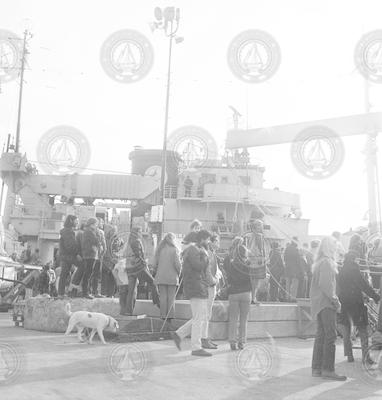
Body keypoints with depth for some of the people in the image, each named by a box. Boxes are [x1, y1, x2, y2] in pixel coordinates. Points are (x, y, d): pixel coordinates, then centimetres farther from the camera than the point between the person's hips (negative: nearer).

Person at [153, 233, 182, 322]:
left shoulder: (159, 249, 6)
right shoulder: (174, 249, -5)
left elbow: (155, 263, 4)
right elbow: (177, 263, -11)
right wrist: (179, 272, 5)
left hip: (161, 277, 3)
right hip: (172, 277, -3)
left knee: (163, 297, 6)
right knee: (171, 297, 3)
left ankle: (163, 315, 7)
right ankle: (170, 316, 2)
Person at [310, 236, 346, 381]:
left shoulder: (320, 262, 16)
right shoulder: (326, 262, -13)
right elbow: (324, 284, -21)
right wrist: (335, 300, -15)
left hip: (319, 303, 10)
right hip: (326, 303, -10)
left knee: (321, 335, 11)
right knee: (330, 335, -7)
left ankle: (317, 368, 14)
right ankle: (328, 369, -6)